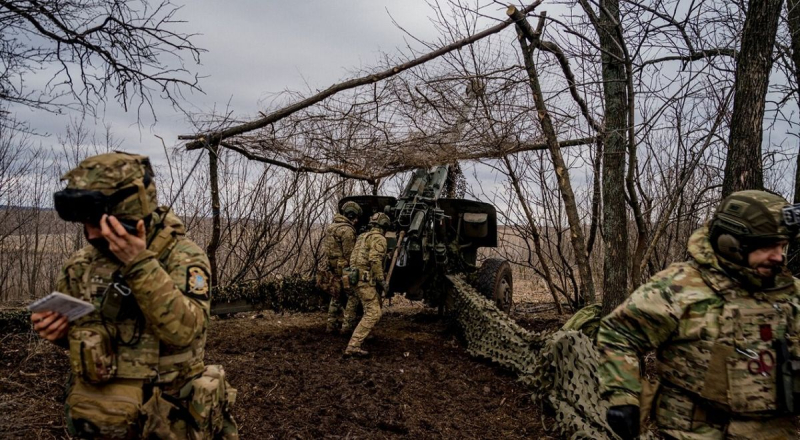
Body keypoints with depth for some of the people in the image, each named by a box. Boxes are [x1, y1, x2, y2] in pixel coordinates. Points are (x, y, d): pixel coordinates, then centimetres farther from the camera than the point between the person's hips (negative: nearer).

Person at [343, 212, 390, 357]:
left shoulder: (363, 237, 21)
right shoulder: (379, 239, -7)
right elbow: (375, 260, -19)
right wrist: (381, 280, -15)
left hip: (354, 277, 10)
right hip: (365, 280, -10)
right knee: (373, 313, -12)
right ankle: (353, 346, -20)